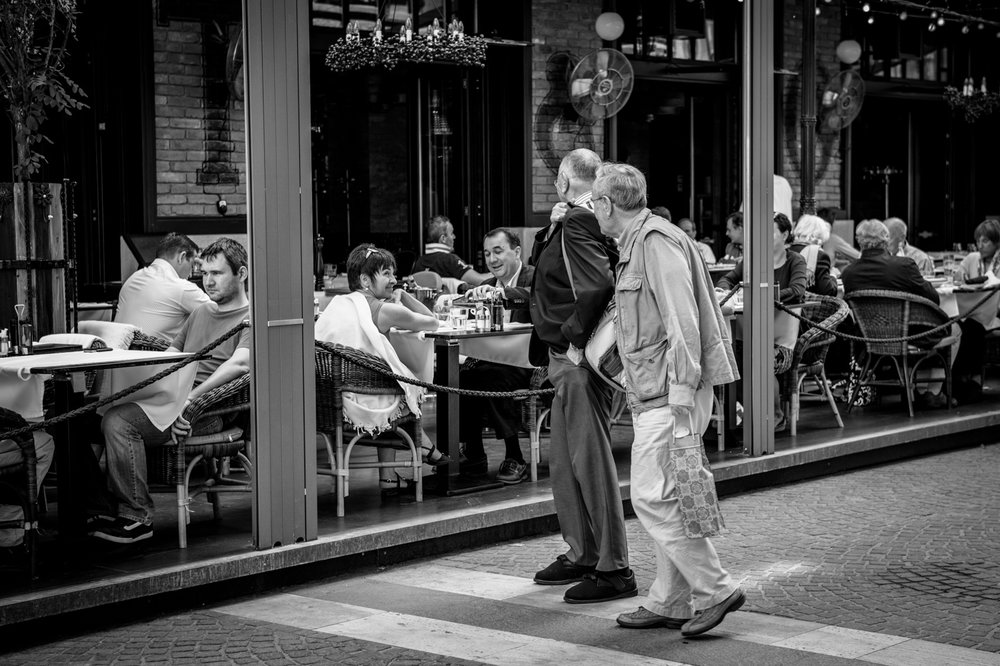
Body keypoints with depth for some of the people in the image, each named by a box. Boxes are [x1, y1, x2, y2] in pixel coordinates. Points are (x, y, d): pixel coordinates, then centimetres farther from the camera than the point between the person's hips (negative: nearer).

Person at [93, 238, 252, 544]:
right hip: (171, 398, 8)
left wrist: (190, 398, -27)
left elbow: (239, 364, -18)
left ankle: (138, 517, -20)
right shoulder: (201, 313, 27)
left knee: (119, 420, -27)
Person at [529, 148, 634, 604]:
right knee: (563, 458, 18)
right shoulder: (580, 221, 15)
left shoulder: (577, 223, -16)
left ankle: (614, 570, -2)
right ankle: (582, 555, 28)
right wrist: (550, 228, 4)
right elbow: (537, 262, 20)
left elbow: (598, 284, -30)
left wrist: (575, 339, -23)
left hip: (579, 361, -11)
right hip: (568, 360, 11)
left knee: (591, 460, -7)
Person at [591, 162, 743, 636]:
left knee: (652, 496, -11)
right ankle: (670, 602, 17)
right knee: (662, 498, 11)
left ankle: (715, 590, -5)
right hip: (655, 392, 11)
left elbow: (682, 321, -20)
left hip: (670, 392, -11)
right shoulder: (635, 244, 20)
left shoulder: (657, 241, -12)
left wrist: (682, 389, -23)